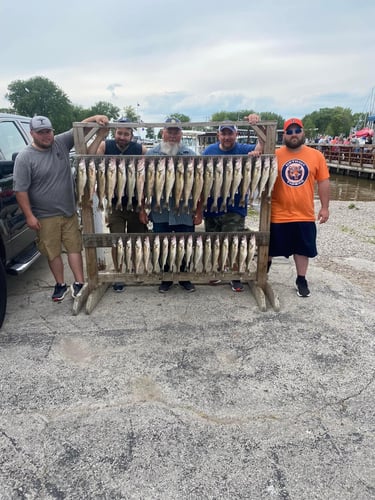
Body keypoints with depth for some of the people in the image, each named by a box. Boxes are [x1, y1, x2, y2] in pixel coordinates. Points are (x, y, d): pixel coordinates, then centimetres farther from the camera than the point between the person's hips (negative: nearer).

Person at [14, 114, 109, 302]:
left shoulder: (61, 143, 1)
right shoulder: (24, 158, -9)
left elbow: (80, 128, -1)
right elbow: (21, 190, -10)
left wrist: (95, 118, -20)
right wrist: (29, 216, -14)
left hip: (69, 212, 3)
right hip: (45, 217, -3)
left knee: (75, 247, 5)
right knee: (53, 252, 8)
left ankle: (79, 283, 13)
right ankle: (60, 284, 24)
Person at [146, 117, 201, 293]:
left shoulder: (191, 155, 3)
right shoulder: (151, 154, 4)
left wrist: (199, 212, -2)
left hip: (184, 213, 0)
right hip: (160, 212, 1)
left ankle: (185, 278, 29)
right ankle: (166, 279, 29)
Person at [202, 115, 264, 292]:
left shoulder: (243, 149, -3)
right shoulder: (209, 151, 4)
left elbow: (262, 146, -19)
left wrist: (258, 125, -32)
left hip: (235, 209, -3)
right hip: (211, 207, 3)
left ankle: (235, 277, 17)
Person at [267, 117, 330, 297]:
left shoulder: (316, 156, 0)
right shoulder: (274, 155, -5)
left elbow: (323, 182, 4)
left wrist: (324, 207, 2)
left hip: (305, 214, 2)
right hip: (278, 214, -1)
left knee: (302, 249, 13)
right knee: (270, 248, 13)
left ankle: (301, 280, 31)